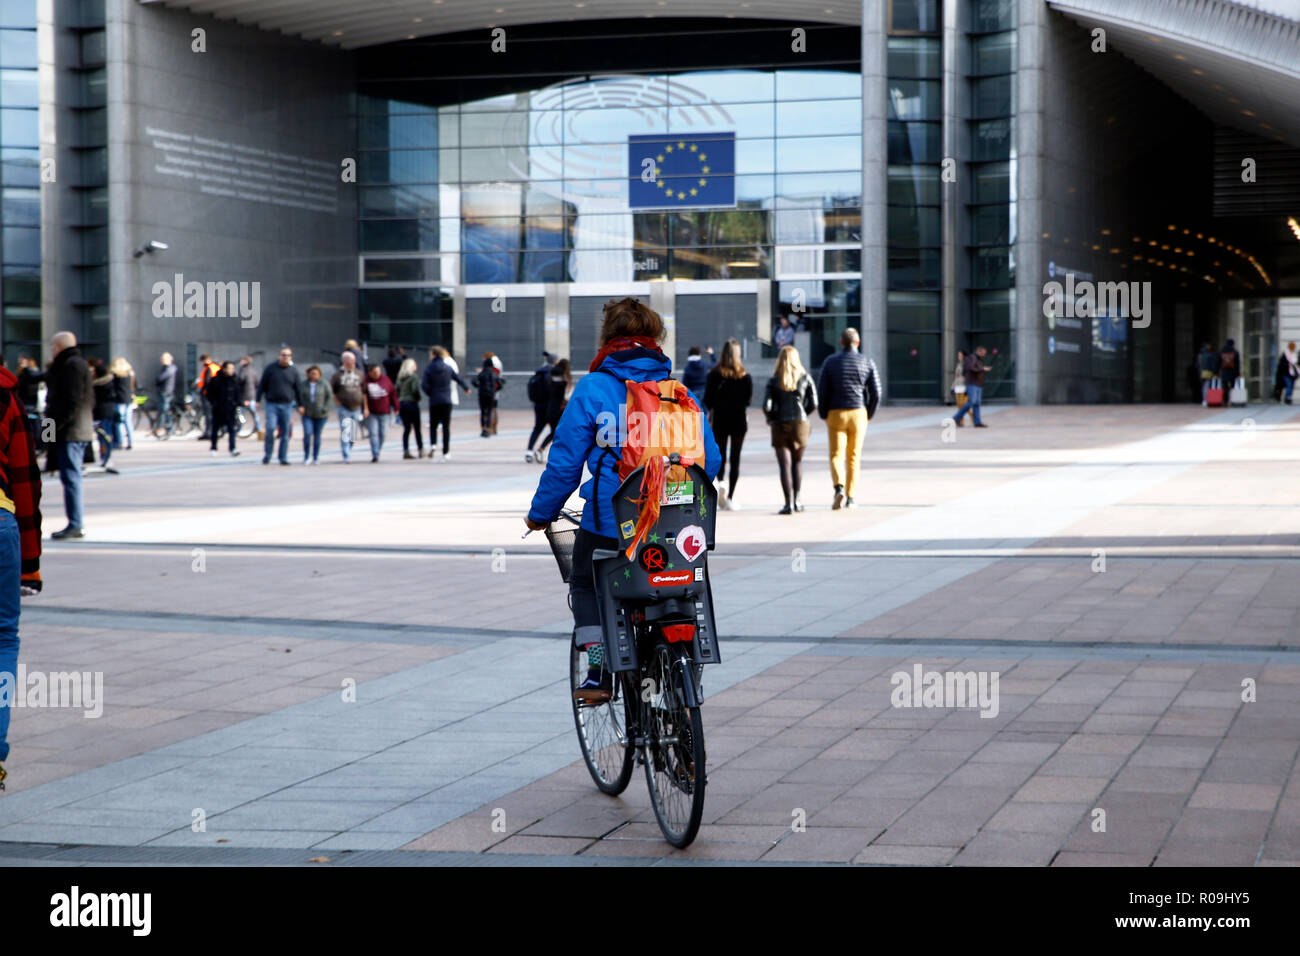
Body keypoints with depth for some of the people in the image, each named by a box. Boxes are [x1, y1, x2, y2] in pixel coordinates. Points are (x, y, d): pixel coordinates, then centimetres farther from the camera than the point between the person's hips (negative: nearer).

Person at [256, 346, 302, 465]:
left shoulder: (293, 370, 5)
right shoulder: (271, 368, 2)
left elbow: (298, 388, 10)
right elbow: (262, 385, 6)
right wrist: (258, 400, 0)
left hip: (287, 405, 2)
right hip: (271, 404, -2)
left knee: (285, 433, 2)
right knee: (270, 428, -15)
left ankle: (283, 457, 11)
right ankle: (267, 454, 1)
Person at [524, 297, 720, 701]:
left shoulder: (592, 389, -5)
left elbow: (564, 462, -4)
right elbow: (710, 459, 4)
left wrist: (540, 513, 10)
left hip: (609, 523, -3)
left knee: (586, 586, 22)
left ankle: (599, 671, 6)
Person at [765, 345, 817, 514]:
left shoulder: (774, 381, -2)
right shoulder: (805, 378, 1)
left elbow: (766, 406, -9)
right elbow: (813, 404, -2)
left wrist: (771, 417, 12)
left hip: (780, 425, -1)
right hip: (800, 424, 1)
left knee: (784, 465, 0)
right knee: (797, 462, 17)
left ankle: (789, 503, -7)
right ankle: (796, 500, 13)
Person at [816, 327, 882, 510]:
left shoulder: (830, 362, -2)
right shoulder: (867, 363, 1)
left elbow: (822, 391, -5)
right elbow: (876, 393, -2)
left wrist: (824, 416, 7)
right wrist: (868, 415, 11)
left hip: (836, 414, -1)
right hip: (858, 413, 1)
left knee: (836, 456, 3)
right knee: (853, 457, 11)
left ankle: (839, 488, -21)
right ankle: (851, 498, 12)